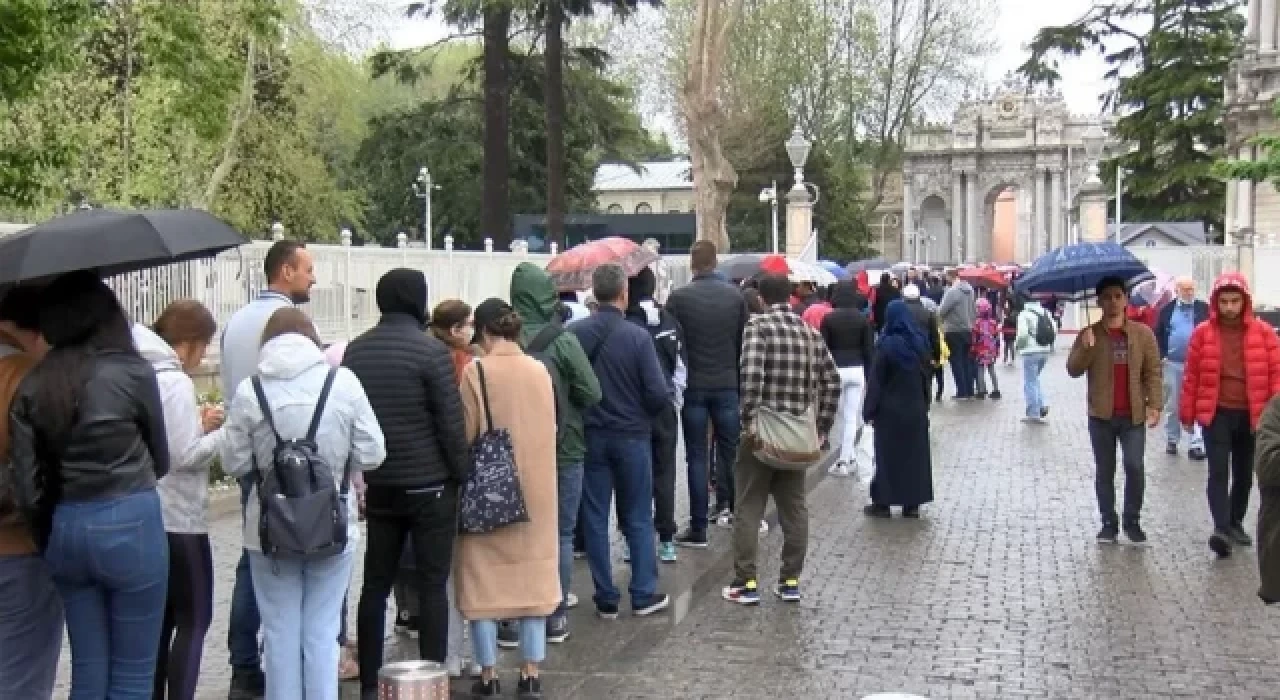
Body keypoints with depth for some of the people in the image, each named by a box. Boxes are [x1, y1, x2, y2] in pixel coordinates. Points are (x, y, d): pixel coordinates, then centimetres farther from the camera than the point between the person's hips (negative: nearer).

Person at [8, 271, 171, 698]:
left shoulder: (31, 387, 2)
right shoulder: (132, 372, -7)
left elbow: (26, 486, 0)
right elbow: (160, 461, 5)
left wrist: (48, 540, 14)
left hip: (65, 528, 4)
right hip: (130, 524, -4)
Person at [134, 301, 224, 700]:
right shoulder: (174, 381, -16)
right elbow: (185, 456, -20)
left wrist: (198, 424, 9)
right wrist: (224, 432, -7)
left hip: (149, 515, 9)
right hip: (178, 518, -9)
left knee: (162, 618, 16)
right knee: (193, 619, 0)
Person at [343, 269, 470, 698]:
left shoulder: (355, 351, 5)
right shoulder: (432, 350, -11)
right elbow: (451, 423, -12)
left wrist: (358, 476, 16)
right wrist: (460, 476, -1)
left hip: (378, 485, 5)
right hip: (428, 485, -5)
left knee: (375, 585, 10)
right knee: (432, 585, 2)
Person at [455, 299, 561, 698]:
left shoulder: (476, 372, -13)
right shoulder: (540, 371, 1)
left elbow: (465, 436, -11)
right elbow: (549, 430, 9)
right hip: (536, 489, 4)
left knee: (485, 580, 6)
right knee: (532, 576, 11)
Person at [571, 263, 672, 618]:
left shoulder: (575, 333, -9)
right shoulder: (637, 336, -14)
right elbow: (659, 393, -16)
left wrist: (582, 410, 9)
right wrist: (643, 411, 6)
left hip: (589, 438, 2)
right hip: (632, 436, -1)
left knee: (595, 519, 9)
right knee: (638, 519, 12)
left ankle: (606, 598, 13)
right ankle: (644, 594, 16)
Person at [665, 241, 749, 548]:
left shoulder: (679, 298, -8)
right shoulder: (735, 296, -1)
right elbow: (744, 342, 2)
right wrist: (740, 380, 13)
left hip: (693, 386, -2)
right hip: (727, 384, 2)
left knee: (696, 456, 2)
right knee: (729, 448, 15)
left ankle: (698, 528, 3)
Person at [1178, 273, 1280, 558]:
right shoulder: (1203, 333, -2)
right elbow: (1191, 375, 2)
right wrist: (1187, 413, 3)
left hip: (1251, 414, 2)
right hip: (1216, 413, -2)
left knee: (1244, 474, 12)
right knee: (1219, 471, -11)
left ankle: (1235, 523, 29)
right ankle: (1221, 529, -18)